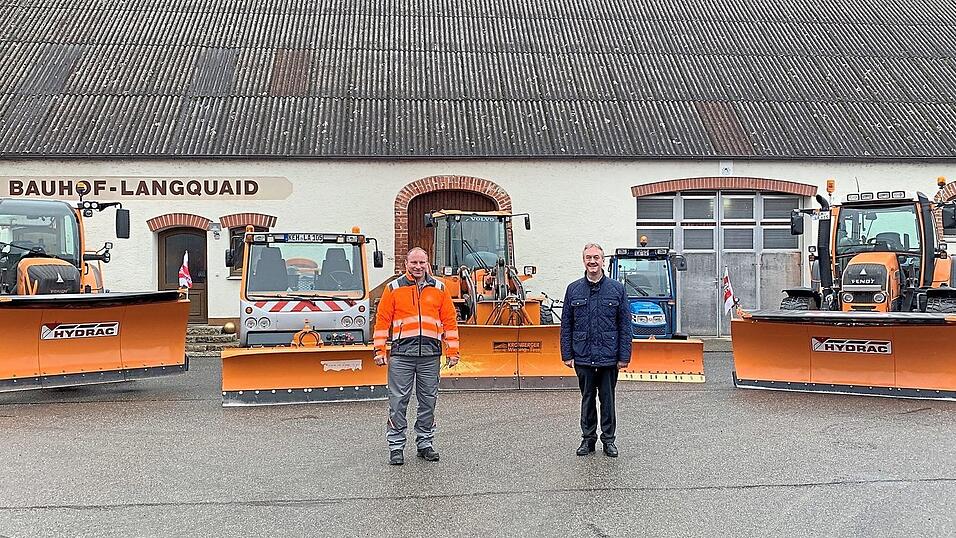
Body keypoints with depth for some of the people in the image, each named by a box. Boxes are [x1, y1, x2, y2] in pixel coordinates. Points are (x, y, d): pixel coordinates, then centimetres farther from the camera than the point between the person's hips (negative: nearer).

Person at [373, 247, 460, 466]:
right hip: (402, 353, -2)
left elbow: (450, 321, 10)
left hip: (430, 354, 2)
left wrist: (453, 351, 5)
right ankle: (396, 447, 8)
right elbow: (382, 321, 5)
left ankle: (425, 443, 20)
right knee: (398, 401, -1)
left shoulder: (440, 288, 10)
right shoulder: (393, 288, 6)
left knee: (428, 401, 9)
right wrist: (380, 350, -2)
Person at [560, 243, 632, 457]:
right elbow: (566, 325, 6)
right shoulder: (573, 289, 4)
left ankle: (608, 439, 20)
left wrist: (624, 356, -4)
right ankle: (588, 438, 22)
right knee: (587, 398, 11)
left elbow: (625, 325, 1)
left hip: (609, 357, -1)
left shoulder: (617, 289, 1)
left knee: (607, 399, 8)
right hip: (583, 357, 1)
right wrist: (567, 355, 1)